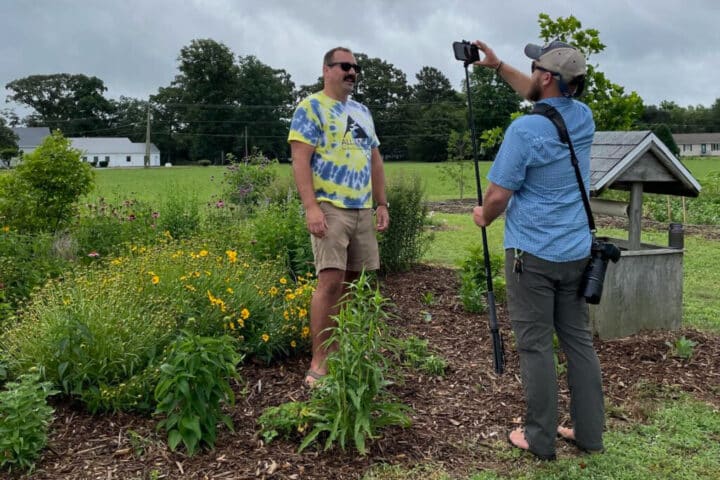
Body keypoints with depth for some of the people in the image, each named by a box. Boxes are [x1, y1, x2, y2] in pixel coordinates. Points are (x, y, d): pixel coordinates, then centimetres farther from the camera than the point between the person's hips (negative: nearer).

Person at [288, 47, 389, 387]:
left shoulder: (362, 111, 20)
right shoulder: (311, 107, -2)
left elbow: (375, 160, 21)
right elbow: (300, 160, -11)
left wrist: (382, 204, 14)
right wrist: (311, 207, -20)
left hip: (362, 209, 7)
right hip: (330, 208, -7)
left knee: (351, 282, 9)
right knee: (330, 281, -12)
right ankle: (319, 362, -5)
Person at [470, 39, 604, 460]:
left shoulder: (525, 130, -17)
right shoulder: (584, 117, 5)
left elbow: (499, 196, -14)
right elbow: (542, 94, 25)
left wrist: (484, 217, 8)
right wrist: (498, 66, 27)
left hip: (532, 253, -6)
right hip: (576, 252, 7)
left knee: (536, 345, 2)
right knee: (579, 340, 13)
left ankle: (540, 438, 12)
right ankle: (589, 431, 23)